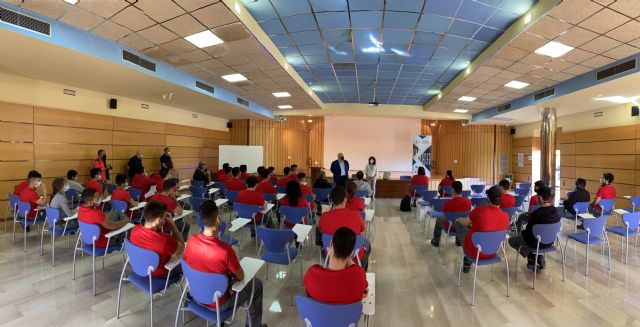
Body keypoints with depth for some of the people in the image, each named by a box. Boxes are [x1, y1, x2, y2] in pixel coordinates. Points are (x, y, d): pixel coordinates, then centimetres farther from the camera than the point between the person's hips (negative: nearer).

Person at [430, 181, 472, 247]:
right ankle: (459, 241, 47)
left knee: (439, 219, 26)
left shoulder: (448, 202, -26)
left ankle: (436, 241, 37)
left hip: (451, 227, -3)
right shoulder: (468, 201, -16)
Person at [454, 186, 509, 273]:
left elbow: (465, 223, -8)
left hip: (474, 252, -5)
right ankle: (468, 262, 37)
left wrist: (458, 219, 15)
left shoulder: (480, 209, -24)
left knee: (458, 223, 13)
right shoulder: (505, 216, -12)